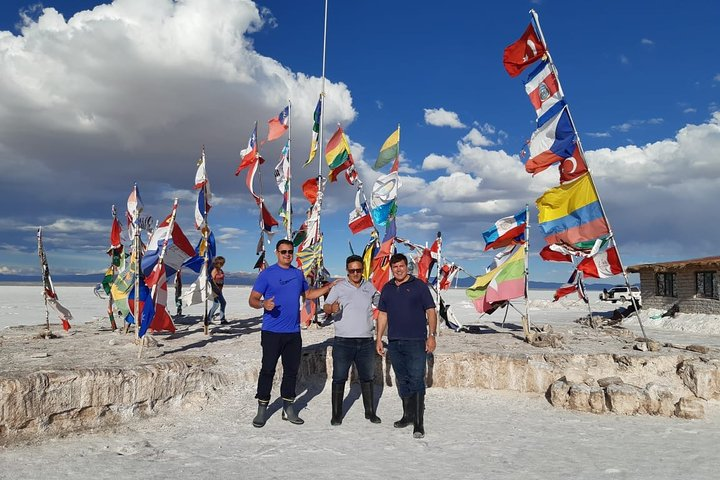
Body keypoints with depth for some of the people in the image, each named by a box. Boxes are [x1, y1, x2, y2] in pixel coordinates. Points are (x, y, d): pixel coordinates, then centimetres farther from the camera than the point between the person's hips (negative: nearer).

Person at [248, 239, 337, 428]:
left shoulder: (298, 274, 11)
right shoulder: (267, 274, -5)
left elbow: (308, 294, 23)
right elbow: (252, 299, -7)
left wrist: (328, 287, 14)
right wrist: (263, 304, -28)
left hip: (293, 332, 5)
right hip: (272, 332, -5)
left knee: (291, 370, 10)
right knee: (268, 370, -1)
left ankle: (288, 409, 23)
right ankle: (262, 410, 11)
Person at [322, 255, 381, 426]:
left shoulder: (369, 287, 10)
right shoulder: (339, 288, -1)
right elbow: (325, 307, -9)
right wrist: (332, 308, -32)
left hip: (366, 341, 3)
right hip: (343, 341, -3)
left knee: (367, 378, 13)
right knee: (339, 378, 1)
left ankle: (370, 412, 26)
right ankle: (336, 414, 12)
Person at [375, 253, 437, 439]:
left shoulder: (419, 285, -1)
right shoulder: (387, 288, 12)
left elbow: (431, 311, -2)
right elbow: (382, 315, 16)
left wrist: (431, 336, -9)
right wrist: (379, 338, 11)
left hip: (416, 342, -5)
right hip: (394, 342, 5)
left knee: (416, 380, -8)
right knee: (402, 381, 13)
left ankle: (418, 423, -5)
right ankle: (408, 415, 26)